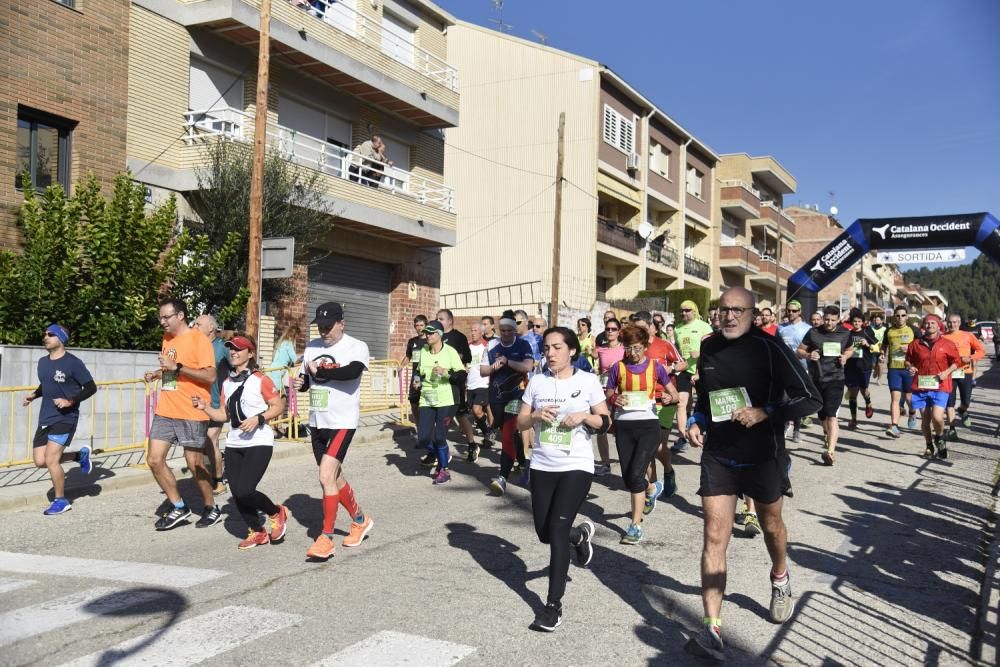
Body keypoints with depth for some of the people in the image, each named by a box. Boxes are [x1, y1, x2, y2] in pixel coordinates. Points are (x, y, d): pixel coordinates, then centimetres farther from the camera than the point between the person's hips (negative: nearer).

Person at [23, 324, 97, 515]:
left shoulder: (73, 363, -13)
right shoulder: (42, 362, 9)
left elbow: (91, 388, -11)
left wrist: (70, 401, -21)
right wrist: (33, 395, 6)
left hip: (65, 418, -8)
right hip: (45, 418, 8)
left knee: (50, 460, -12)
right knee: (39, 461, 4)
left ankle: (61, 501, 7)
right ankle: (80, 455, 27)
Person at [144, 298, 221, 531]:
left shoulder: (198, 339, -11)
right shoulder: (168, 339, 13)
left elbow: (211, 375, -18)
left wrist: (177, 366, -22)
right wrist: (156, 374, 6)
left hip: (192, 414, -7)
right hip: (165, 412, 7)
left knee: (195, 464, 2)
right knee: (154, 459, 3)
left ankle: (211, 508, 21)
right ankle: (178, 507, 18)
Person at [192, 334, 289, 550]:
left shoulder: (260, 380, -8)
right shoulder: (227, 382, 11)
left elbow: (278, 406, -6)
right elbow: (224, 415, 14)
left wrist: (258, 418, -19)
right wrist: (205, 407, -2)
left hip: (258, 443, -7)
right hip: (234, 444, 7)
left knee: (244, 491, -16)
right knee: (236, 493, 6)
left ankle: (277, 513, 13)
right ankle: (257, 532, 26)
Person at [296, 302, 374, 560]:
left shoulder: (356, 347, -10)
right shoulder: (312, 346, 9)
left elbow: (352, 371, -30)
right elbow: (306, 379, 18)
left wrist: (319, 371, -19)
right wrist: (300, 383, -6)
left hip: (342, 422, -7)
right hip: (317, 422, 7)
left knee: (326, 476, -16)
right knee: (334, 478, 16)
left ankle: (326, 538, -3)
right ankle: (360, 520, 37)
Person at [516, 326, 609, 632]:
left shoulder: (588, 381, -4)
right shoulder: (537, 382, 3)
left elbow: (605, 423, 1)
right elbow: (520, 422, 6)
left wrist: (584, 416, -18)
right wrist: (536, 416, -15)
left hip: (576, 466, -4)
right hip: (542, 466, 4)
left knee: (557, 531, -11)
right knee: (544, 532, 11)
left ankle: (553, 604, 0)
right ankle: (579, 534, 46)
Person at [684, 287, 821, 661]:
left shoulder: (769, 348, -15)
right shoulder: (708, 348, 0)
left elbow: (810, 399, -15)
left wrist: (764, 412, -28)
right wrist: (696, 422, -2)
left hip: (763, 457, -2)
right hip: (718, 457, 3)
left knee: (771, 525, 21)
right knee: (714, 538, -6)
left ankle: (780, 579, 53)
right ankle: (713, 630, -4)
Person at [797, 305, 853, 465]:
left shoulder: (845, 334, 3)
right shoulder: (813, 332, 0)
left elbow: (850, 350, 21)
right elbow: (799, 351, 6)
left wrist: (845, 357, -2)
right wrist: (808, 355, -16)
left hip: (835, 379, -2)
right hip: (816, 380, 2)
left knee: (831, 414, -17)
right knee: (822, 414, 18)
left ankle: (830, 451, -25)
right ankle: (829, 437, 48)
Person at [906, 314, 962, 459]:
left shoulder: (947, 344, 2)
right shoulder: (916, 344, 6)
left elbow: (957, 361, 7)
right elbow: (909, 360, 17)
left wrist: (947, 372, -8)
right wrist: (909, 367, -4)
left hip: (940, 387, -2)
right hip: (920, 387, 2)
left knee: (937, 417, -16)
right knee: (925, 419, 8)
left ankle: (940, 438, 16)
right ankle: (929, 447, 26)